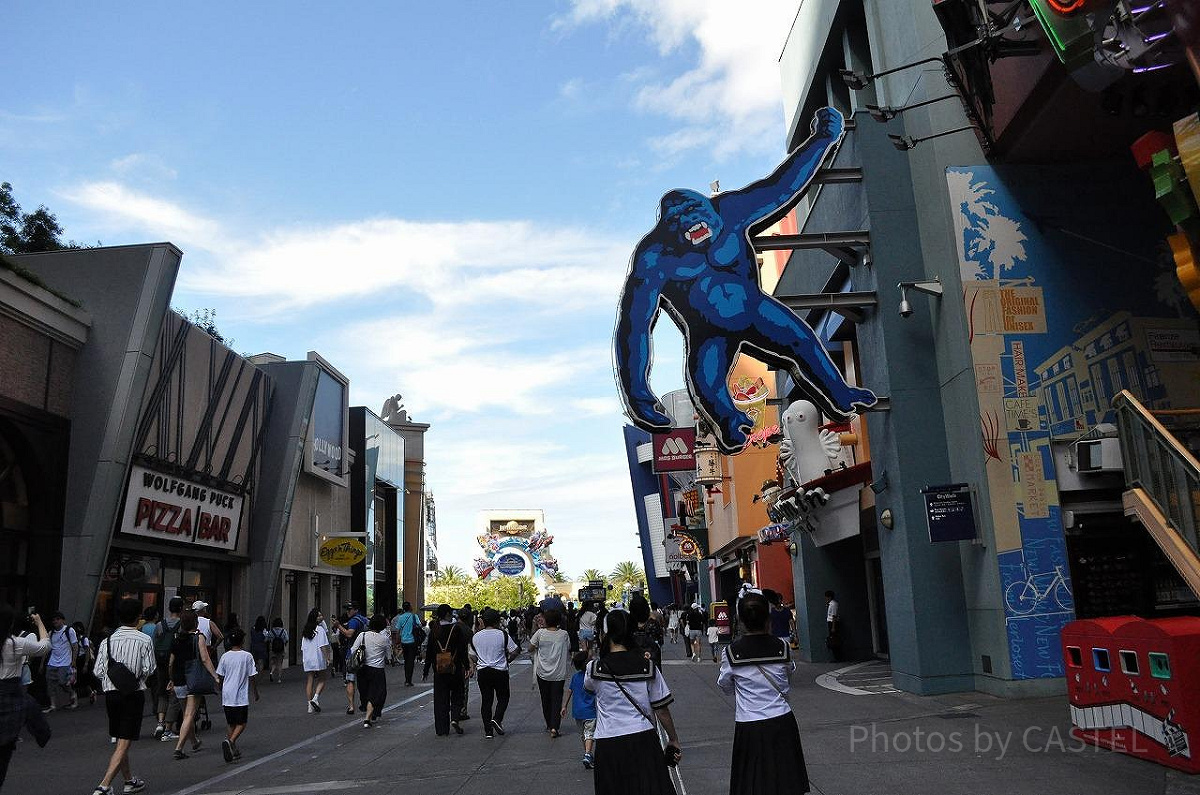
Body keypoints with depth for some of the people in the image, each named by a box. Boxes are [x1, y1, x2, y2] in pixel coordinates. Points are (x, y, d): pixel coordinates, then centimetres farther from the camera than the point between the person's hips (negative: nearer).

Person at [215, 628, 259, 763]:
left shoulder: (225, 656, 2)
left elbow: (219, 677, 5)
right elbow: (252, 677, -4)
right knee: (241, 723, 4)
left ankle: (233, 750, 16)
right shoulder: (247, 656, -7)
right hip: (241, 696, -4)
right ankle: (230, 742, -20)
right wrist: (256, 692, 9)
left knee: (230, 723, 15)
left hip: (227, 696, 4)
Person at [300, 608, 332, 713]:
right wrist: (327, 658, -12)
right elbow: (323, 646, -15)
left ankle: (310, 705, 8)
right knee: (321, 680, 6)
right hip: (318, 658, -6)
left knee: (310, 680, 8)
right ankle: (316, 698, -13)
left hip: (308, 660, 6)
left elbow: (302, 648, 14)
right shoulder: (320, 629, -10)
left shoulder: (306, 631, 11)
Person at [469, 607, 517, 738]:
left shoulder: (475, 636, 4)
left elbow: (472, 656, 11)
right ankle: (497, 718, -10)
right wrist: (507, 661, 11)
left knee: (486, 700, 8)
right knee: (503, 697, 13)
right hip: (500, 671, -3)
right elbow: (515, 652, -6)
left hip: (482, 672, 3)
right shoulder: (503, 635, -7)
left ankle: (488, 731, 7)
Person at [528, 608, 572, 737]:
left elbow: (530, 649, -1)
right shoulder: (564, 634, -7)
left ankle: (549, 725, 28)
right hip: (559, 673, -1)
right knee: (557, 699, 4)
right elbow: (569, 650, 5)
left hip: (542, 672, 1)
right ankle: (554, 727, -9)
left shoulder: (540, 633, -9)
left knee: (545, 699, 17)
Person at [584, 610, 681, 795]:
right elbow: (661, 709, 2)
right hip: (643, 740, 0)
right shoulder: (647, 666, -2)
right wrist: (673, 740, 13)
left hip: (608, 745, 0)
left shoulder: (594, 668, -5)